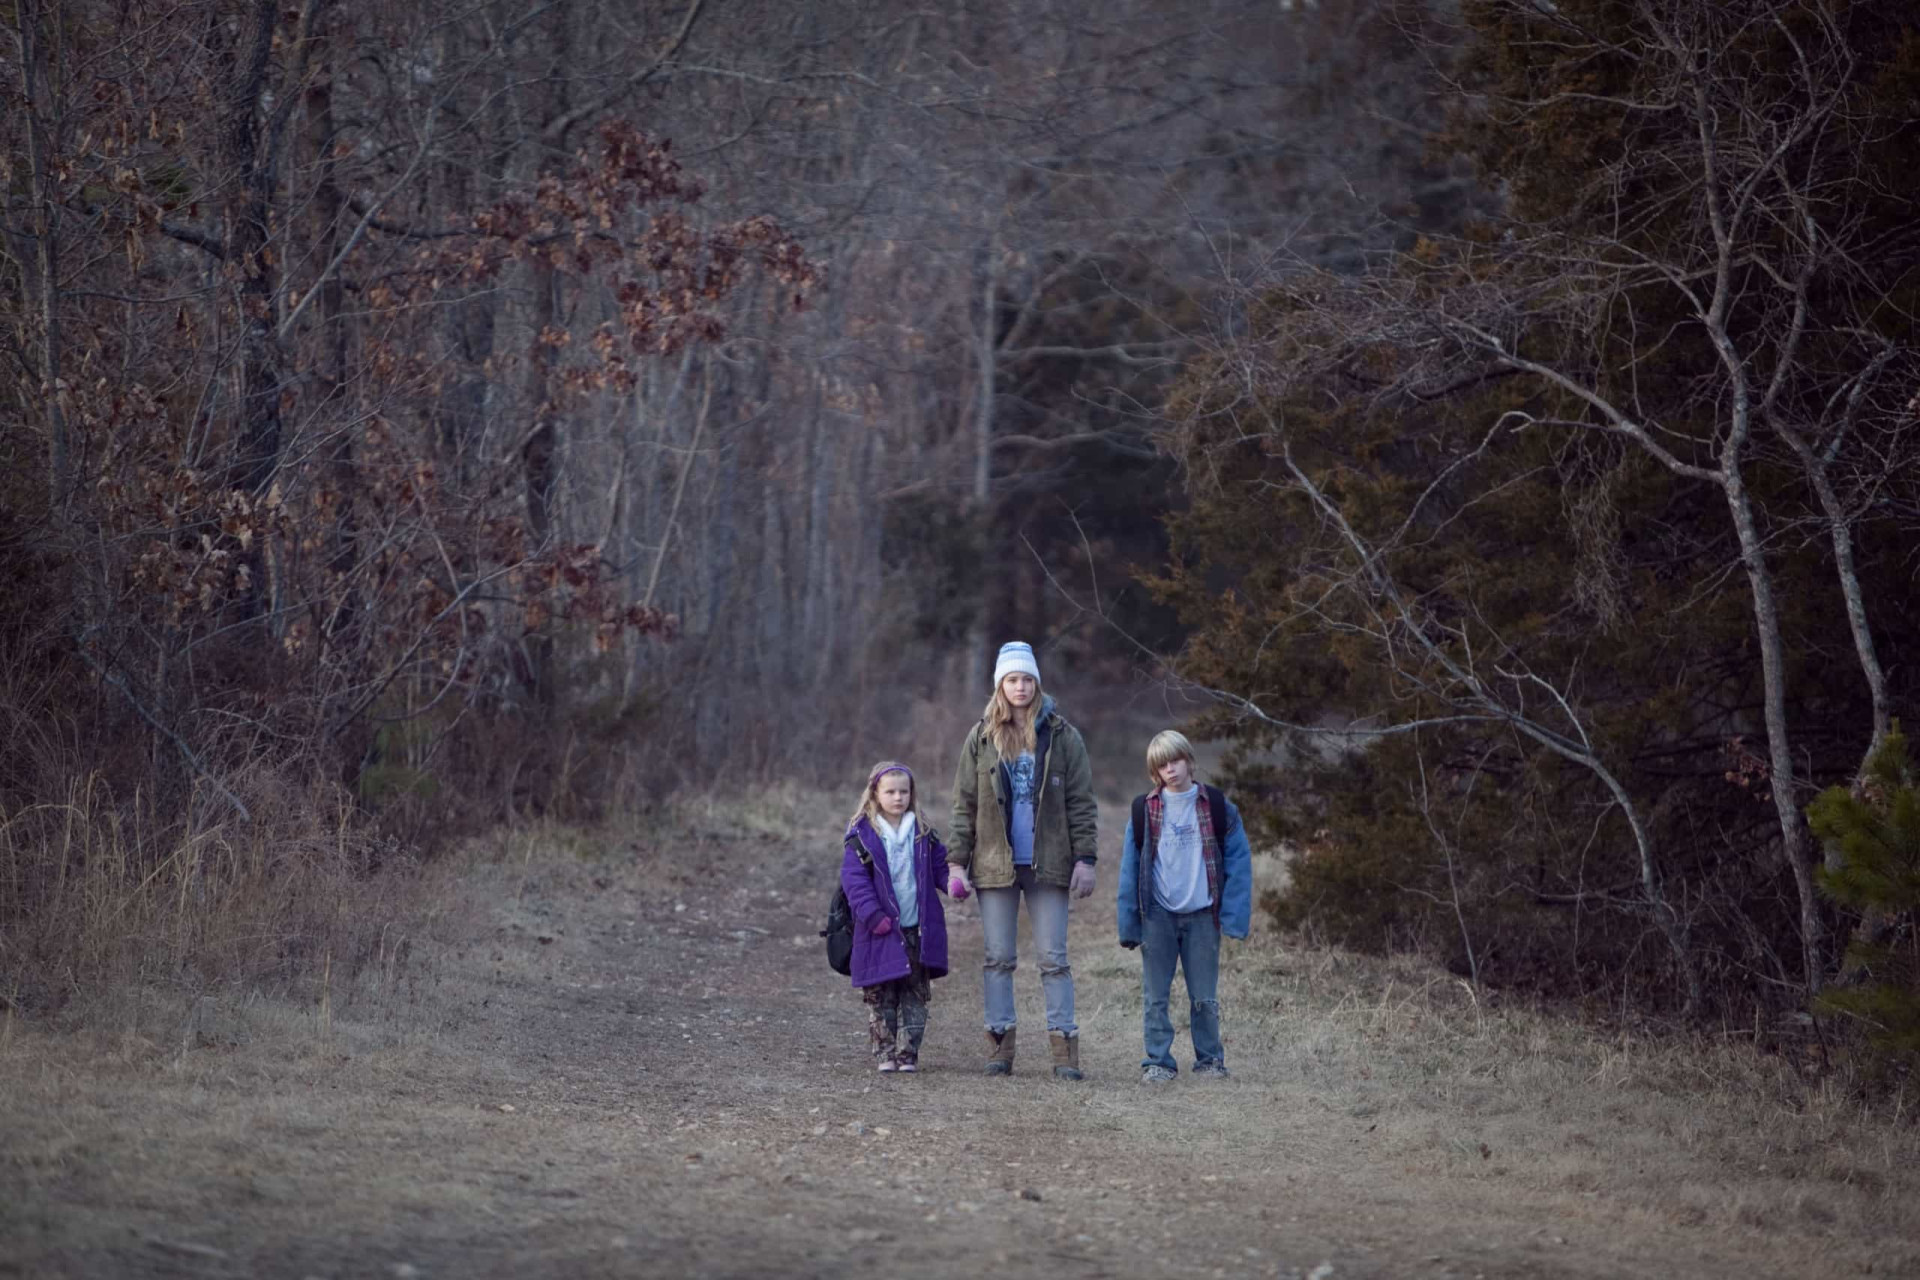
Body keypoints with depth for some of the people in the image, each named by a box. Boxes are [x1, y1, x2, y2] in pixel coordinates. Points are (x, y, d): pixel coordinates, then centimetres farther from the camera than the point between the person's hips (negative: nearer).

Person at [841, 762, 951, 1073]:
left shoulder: (923, 834, 8)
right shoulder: (862, 835, -4)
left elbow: (940, 868, 11)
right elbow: (854, 880, -9)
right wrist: (872, 916, -19)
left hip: (918, 930, 3)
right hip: (881, 931, -3)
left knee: (915, 995, 4)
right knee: (881, 997, 3)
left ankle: (908, 1054, 9)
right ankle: (885, 1053, 11)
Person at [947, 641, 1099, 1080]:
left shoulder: (1062, 737, 3)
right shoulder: (981, 738, 6)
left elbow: (1081, 802, 3)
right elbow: (964, 805, 8)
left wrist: (1085, 858, -5)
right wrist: (957, 860, 1)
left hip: (1047, 863, -1)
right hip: (995, 864, 2)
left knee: (1054, 958, -2)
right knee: (998, 958, 4)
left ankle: (1065, 1048, -2)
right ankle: (999, 1046, 8)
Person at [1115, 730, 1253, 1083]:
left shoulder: (1218, 808, 0)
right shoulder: (1144, 811, 3)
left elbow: (1238, 862, 0)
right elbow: (1130, 868, 6)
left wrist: (1233, 916, -8)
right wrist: (1129, 923, 1)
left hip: (1202, 915, -1)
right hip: (1157, 916, 1)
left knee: (1205, 998, 6)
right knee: (1156, 997, 3)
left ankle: (1210, 1060, 18)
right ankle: (1157, 1061, 9)